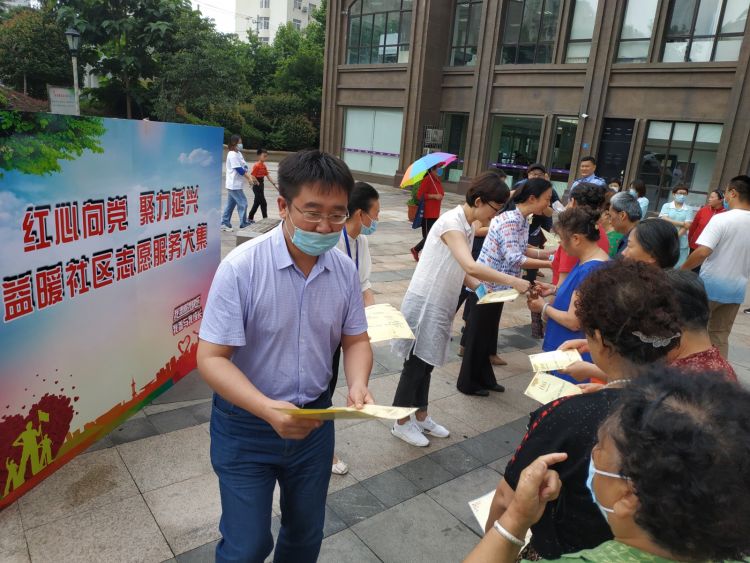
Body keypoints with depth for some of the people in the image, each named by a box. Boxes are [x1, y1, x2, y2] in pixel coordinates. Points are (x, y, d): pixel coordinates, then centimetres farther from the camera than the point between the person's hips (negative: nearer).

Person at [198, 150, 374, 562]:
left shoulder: (344, 269, -8)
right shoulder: (241, 267, -23)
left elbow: (356, 341, 2)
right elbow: (211, 358, -21)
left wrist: (358, 384, -18)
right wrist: (267, 409, -35)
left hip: (314, 419, 5)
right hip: (246, 425, -4)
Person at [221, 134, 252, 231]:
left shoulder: (238, 154, 13)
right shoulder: (232, 155, -16)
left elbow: (244, 166, 14)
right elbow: (239, 169, -20)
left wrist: (248, 176, 2)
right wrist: (248, 178, -16)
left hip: (235, 184, 10)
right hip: (234, 184, -10)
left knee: (231, 204, 13)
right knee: (243, 203, -8)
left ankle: (225, 223, 19)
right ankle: (244, 225, -3)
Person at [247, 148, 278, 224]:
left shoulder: (264, 166, 10)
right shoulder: (256, 165, -15)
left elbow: (267, 176, 11)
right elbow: (252, 176, -20)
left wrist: (274, 185, 7)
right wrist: (258, 183, -16)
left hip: (261, 186, 9)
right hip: (257, 186, -9)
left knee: (257, 203, 14)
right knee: (263, 203, -7)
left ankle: (250, 218, 23)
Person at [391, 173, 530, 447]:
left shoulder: (467, 226, 8)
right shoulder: (451, 222, -22)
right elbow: (471, 266, -34)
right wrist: (513, 281, -30)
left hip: (441, 303, 9)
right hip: (425, 303, -9)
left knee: (426, 362, 19)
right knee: (416, 364, 4)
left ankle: (421, 416, 33)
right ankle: (401, 423, 20)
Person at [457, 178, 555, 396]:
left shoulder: (521, 220, 6)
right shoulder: (511, 220, -24)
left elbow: (522, 249, 7)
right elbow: (514, 259, -29)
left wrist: (552, 253, 1)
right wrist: (550, 264, -28)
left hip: (497, 286, 9)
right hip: (485, 285, -9)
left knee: (489, 333, 19)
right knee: (478, 333, 4)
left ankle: (485, 379, 33)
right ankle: (468, 383, 20)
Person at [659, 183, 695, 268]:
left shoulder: (689, 209, 4)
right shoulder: (666, 206, 4)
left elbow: (687, 226, -5)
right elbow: (664, 220, -9)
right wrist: (682, 223, -10)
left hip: (681, 244, 0)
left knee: (678, 268, 1)